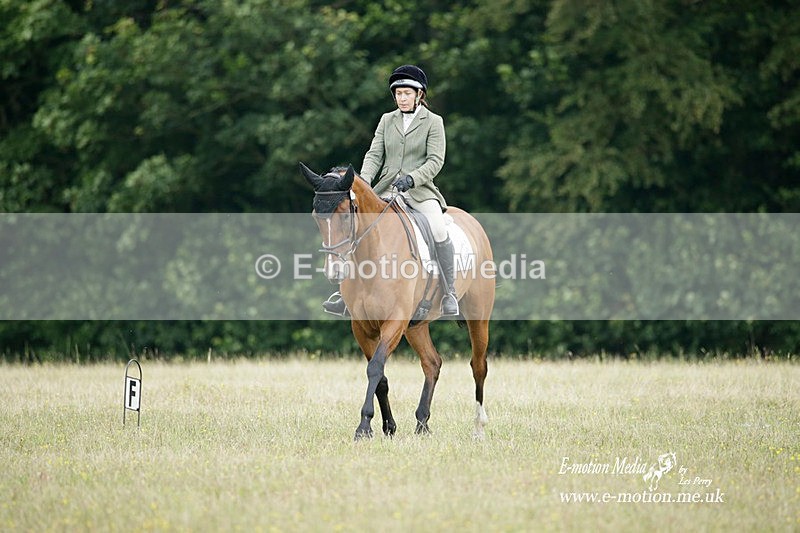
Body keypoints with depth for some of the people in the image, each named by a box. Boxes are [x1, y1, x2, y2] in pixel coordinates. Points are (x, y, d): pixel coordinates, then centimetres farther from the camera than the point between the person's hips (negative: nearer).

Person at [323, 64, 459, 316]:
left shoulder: (433, 122, 3)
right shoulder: (387, 120, 14)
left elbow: (435, 160, -6)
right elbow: (374, 154, 7)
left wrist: (411, 178, -22)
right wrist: (363, 180, -11)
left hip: (420, 190, -4)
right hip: (387, 187, 4)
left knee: (439, 231, -27)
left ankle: (449, 294, -17)